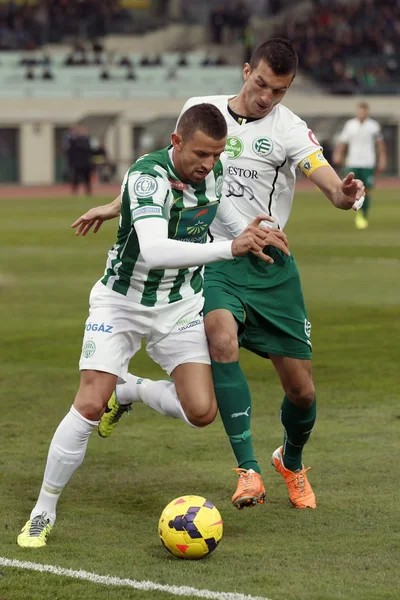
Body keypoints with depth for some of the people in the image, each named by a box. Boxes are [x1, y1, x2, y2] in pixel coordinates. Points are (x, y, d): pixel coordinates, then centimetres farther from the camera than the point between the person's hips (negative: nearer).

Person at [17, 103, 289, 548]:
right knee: (89, 405, -17)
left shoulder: (213, 170, -7)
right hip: (122, 301, -5)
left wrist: (249, 230, 12)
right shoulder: (148, 176, -29)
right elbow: (154, 250, -45)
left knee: (201, 412, -10)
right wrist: (229, 248, -51)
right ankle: (42, 513, -1)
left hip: (181, 306, 5)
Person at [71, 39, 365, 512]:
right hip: (212, 257, 0)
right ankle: (248, 471, -29)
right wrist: (117, 206, 26)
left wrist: (344, 195, -44)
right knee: (223, 339, -32)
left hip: (269, 265, 0)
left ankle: (292, 462, 36)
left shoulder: (289, 130, -5)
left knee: (301, 389, 1)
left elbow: (328, 181, -21)